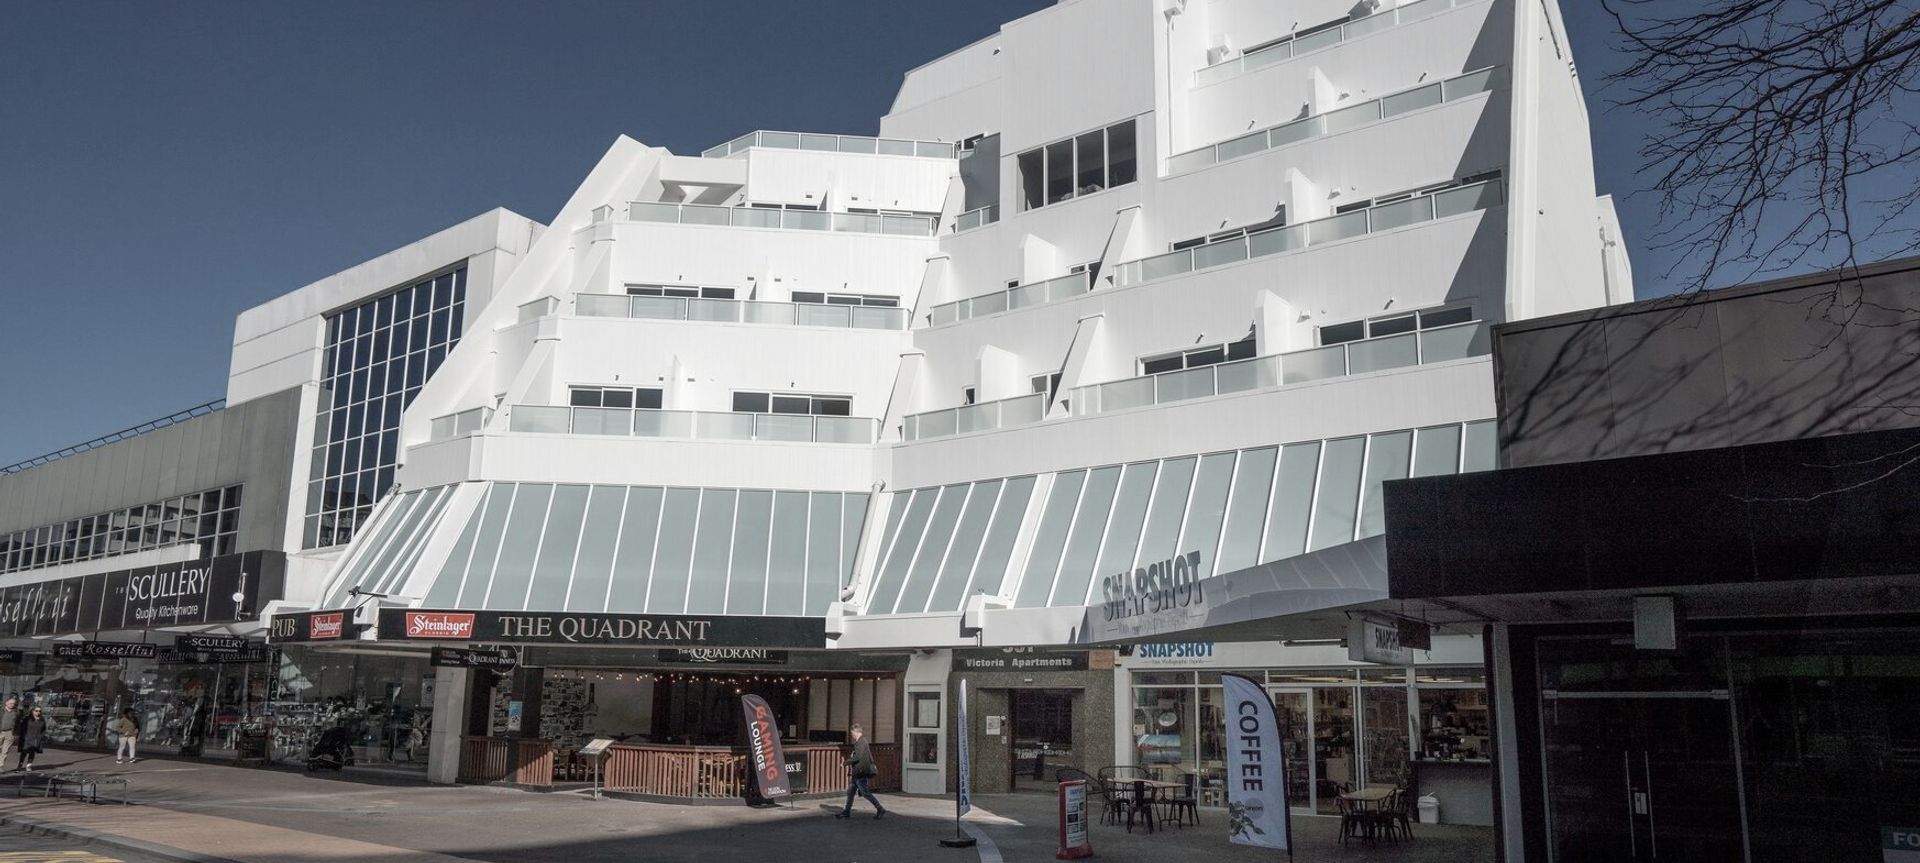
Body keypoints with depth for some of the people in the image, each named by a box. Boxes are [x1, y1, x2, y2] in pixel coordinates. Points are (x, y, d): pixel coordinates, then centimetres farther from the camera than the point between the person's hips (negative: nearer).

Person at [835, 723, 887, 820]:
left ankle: (880, 810, -2)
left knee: (865, 793, -6)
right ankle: (846, 812, 20)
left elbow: (858, 757, -25)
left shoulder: (861, 742, -16)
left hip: (860, 773, -10)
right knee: (850, 792, 13)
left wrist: (847, 762, -14)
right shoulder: (862, 741, 15)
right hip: (857, 773, 10)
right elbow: (870, 757, 22)